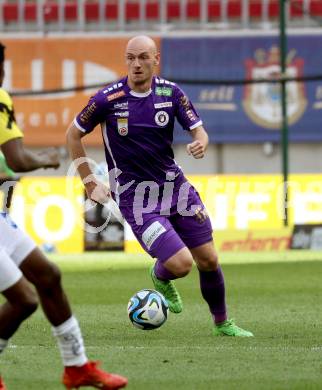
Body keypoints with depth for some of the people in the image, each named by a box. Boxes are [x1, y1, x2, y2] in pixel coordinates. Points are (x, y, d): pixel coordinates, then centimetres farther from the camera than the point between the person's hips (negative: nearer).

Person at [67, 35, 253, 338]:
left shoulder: (170, 92, -3)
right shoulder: (108, 99, -12)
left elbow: (198, 130, 0)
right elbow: (73, 135, 0)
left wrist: (200, 143, -25)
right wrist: (90, 184, -1)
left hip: (173, 185, 4)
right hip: (135, 197, -4)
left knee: (208, 260, 6)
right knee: (181, 263, -16)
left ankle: (222, 323, 28)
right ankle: (160, 278, 21)